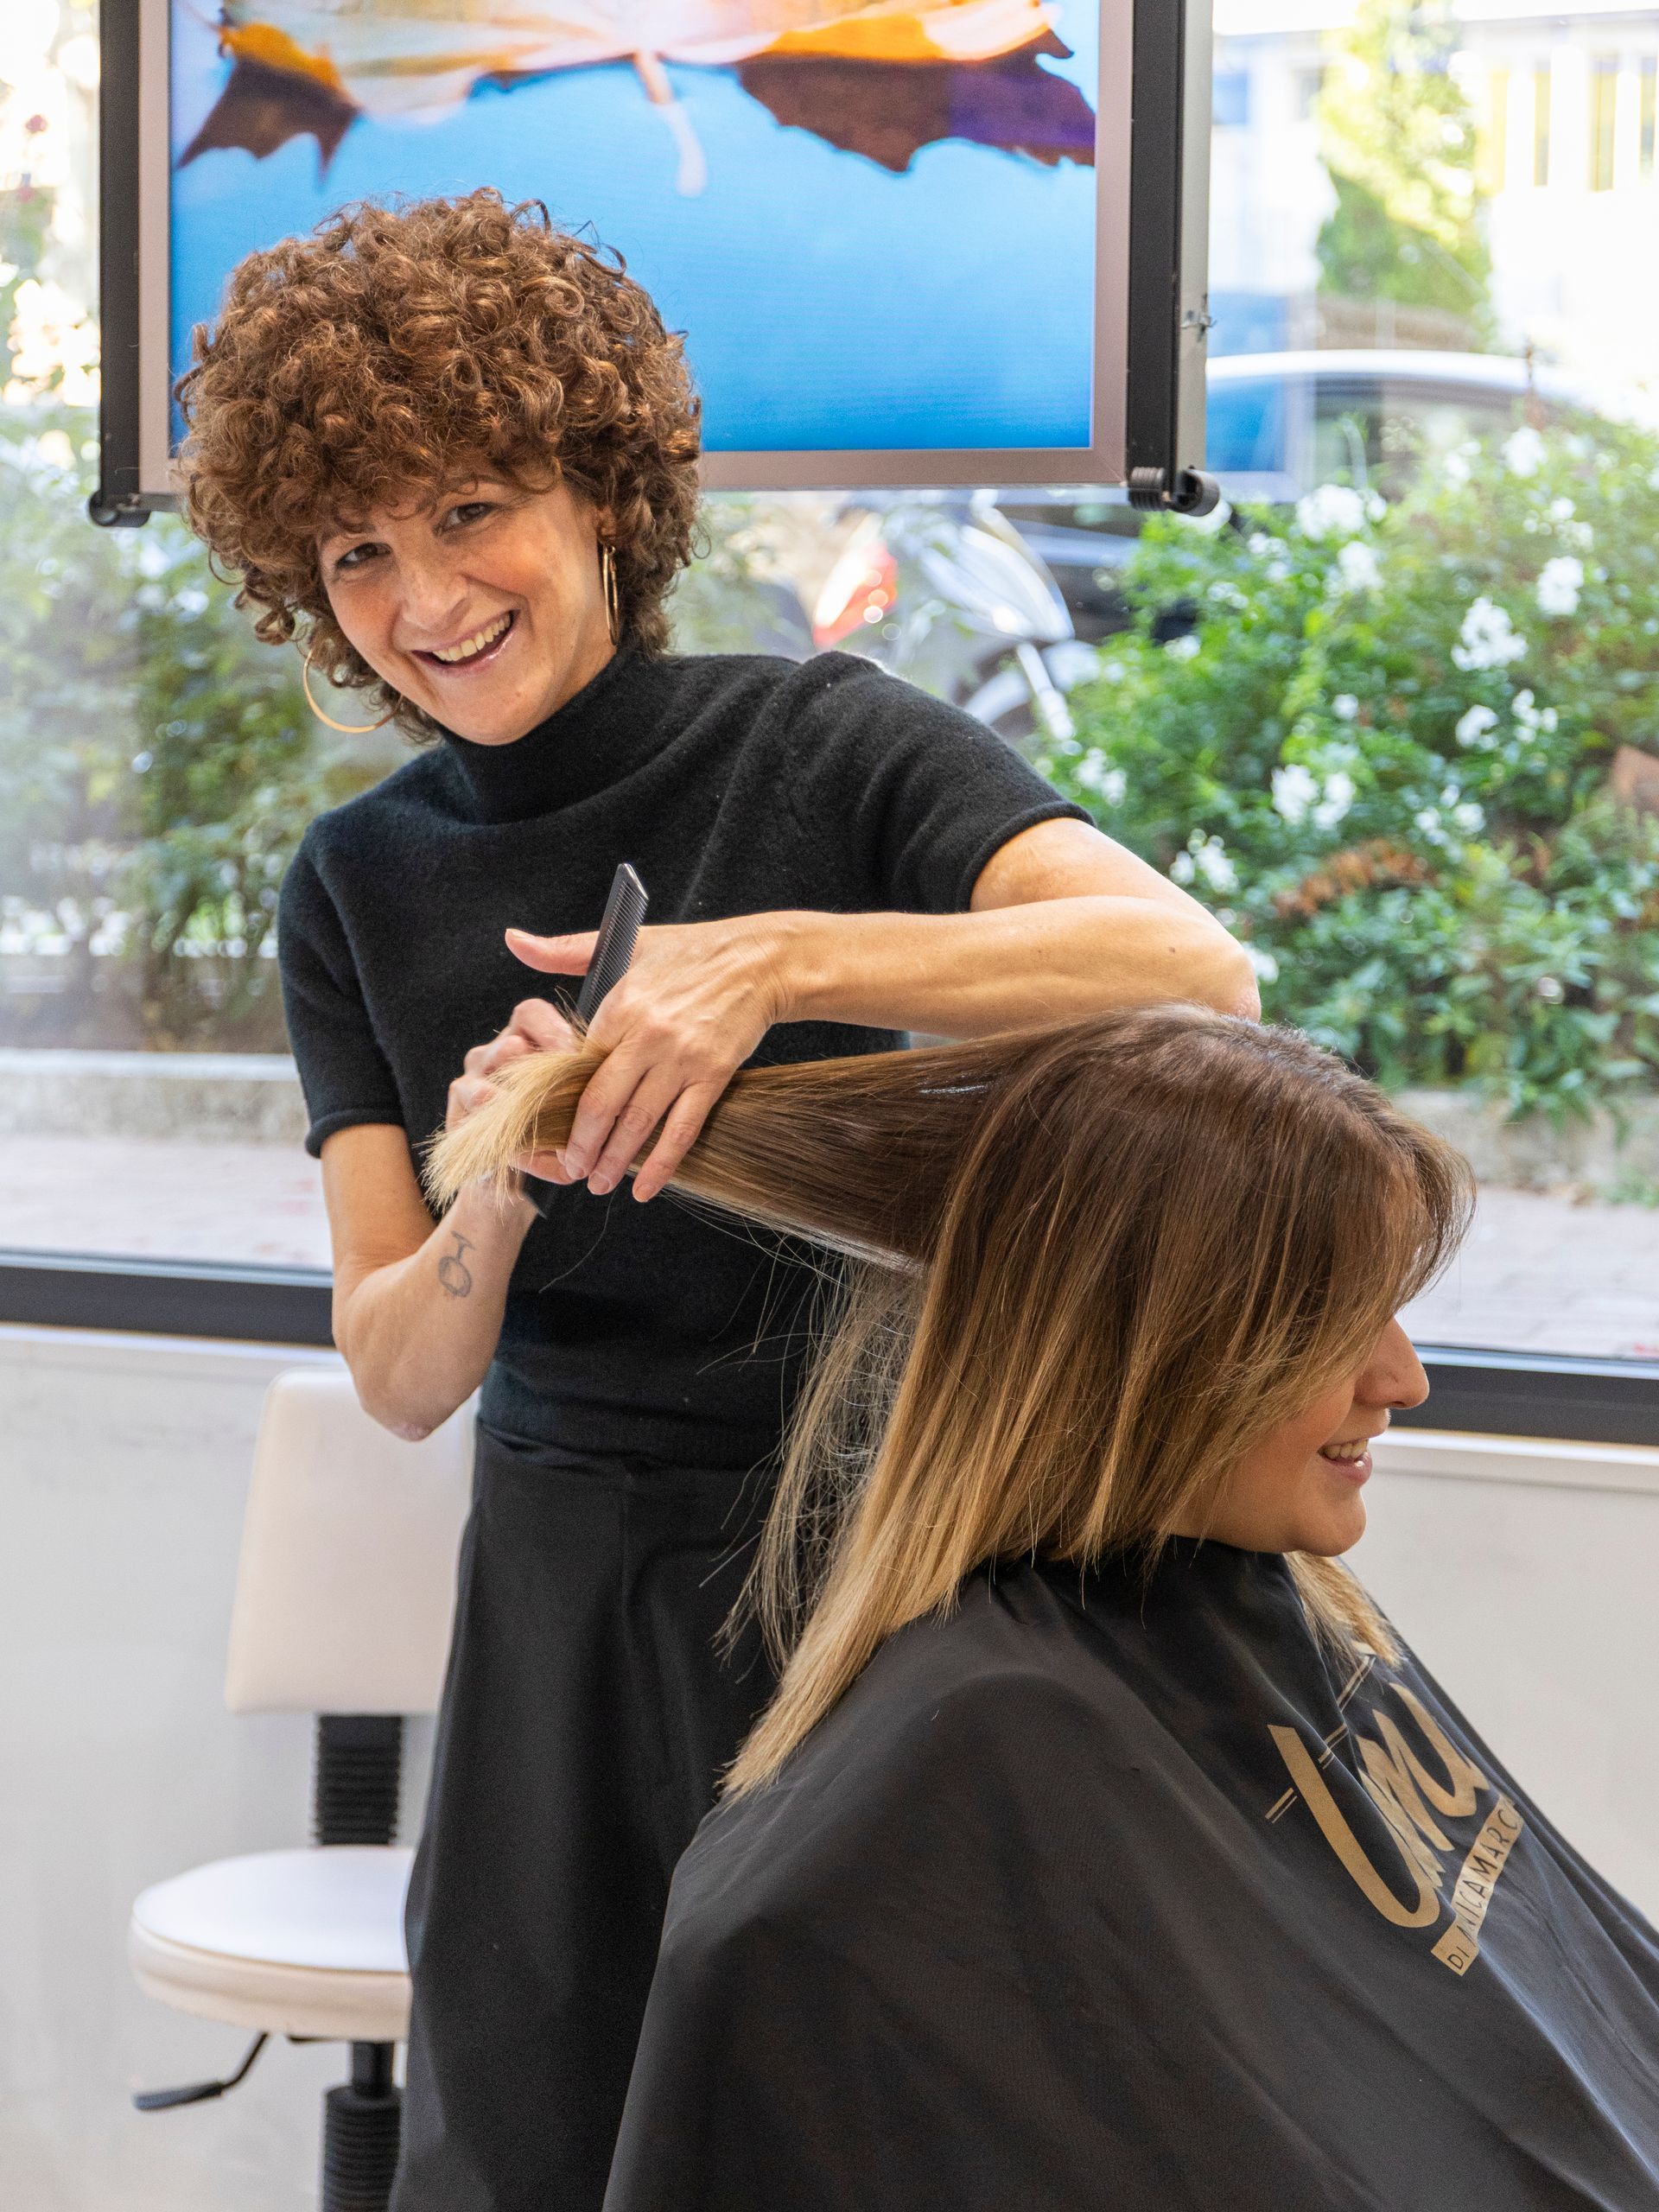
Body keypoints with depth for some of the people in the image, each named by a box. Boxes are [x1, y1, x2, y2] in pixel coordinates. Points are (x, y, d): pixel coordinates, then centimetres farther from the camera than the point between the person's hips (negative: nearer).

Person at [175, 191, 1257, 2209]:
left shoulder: (821, 746, -5)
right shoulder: (357, 887, 6)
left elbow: (1196, 970, -21)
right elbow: (396, 1377, -2)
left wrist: (777, 962, -31)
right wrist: (490, 1213, -24)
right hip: (567, 1614, 4)